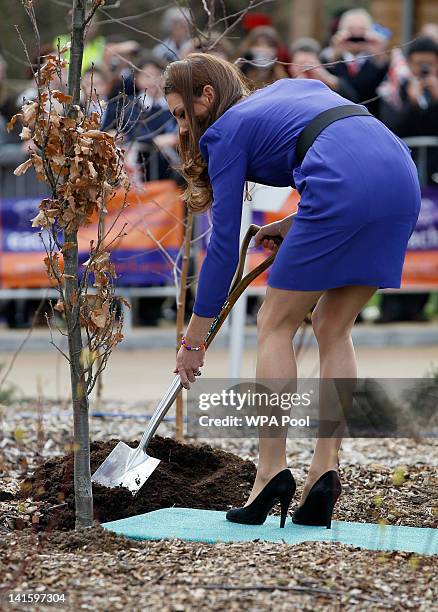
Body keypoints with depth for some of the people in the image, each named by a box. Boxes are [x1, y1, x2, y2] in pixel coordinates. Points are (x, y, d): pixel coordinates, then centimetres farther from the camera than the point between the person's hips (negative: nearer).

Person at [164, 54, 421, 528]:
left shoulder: (228, 130, 12)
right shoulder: (293, 87, 32)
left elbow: (224, 244, 9)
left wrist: (194, 339, 14)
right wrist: (297, 225, 27)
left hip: (345, 189, -7)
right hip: (402, 180, 7)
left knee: (274, 325, 8)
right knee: (333, 328, 17)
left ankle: (271, 471, 2)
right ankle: (325, 472, 9)